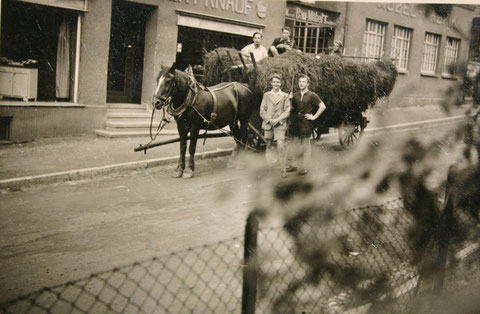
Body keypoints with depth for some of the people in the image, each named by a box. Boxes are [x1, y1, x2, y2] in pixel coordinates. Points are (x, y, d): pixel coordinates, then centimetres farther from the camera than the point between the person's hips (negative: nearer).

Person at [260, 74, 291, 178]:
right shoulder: (266, 95, 10)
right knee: (269, 147, 7)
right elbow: (262, 111, 7)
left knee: (281, 146, -14)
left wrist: (277, 120, -11)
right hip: (268, 124, 2)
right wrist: (269, 120, -8)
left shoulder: (285, 96, 6)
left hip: (280, 124, -2)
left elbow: (287, 111, 1)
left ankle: (283, 170, -8)